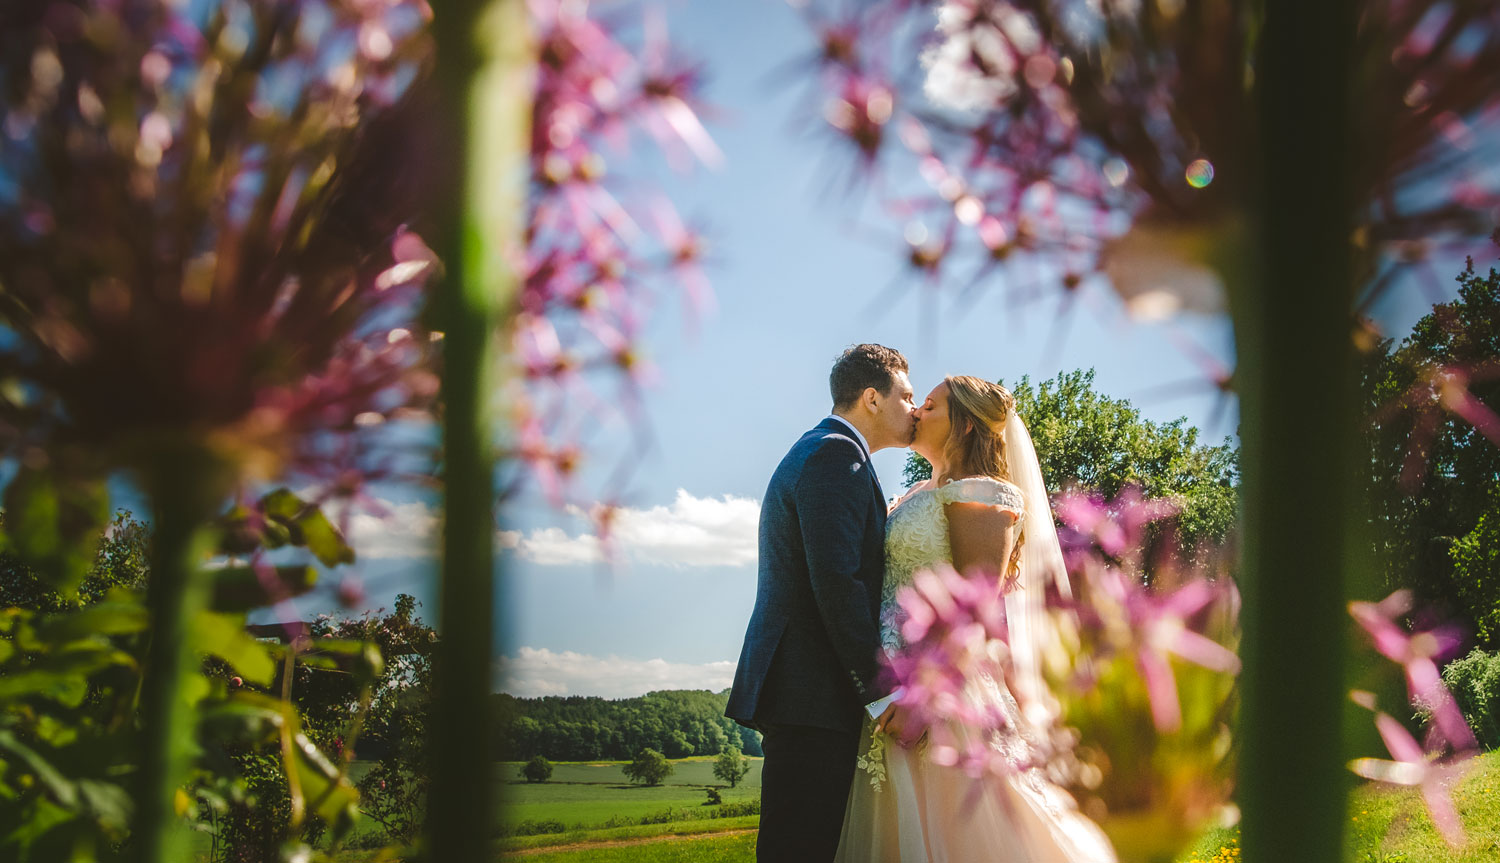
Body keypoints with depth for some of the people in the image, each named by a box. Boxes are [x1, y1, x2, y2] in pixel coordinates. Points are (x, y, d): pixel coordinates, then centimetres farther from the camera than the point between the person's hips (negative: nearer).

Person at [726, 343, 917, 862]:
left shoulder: (812, 452, 25)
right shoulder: (837, 455, -9)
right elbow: (837, 580, -20)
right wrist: (882, 691, -19)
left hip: (795, 693, 11)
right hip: (812, 697, -11)